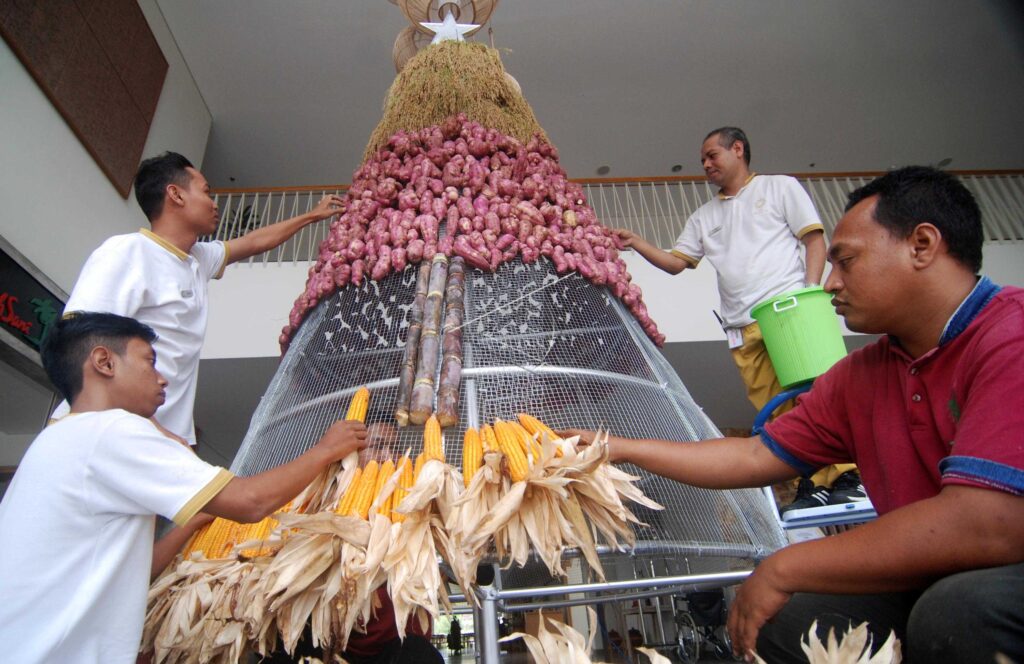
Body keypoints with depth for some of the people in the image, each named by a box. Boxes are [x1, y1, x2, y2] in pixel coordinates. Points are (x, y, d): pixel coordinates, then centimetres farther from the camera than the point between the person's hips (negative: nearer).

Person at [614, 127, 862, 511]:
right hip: (743, 328, 4)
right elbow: (676, 262, 19)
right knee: (776, 409, -2)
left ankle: (846, 479, -5)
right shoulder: (703, 217, 25)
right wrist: (636, 243, 5)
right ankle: (811, 487, 2)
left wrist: (811, 291, -7)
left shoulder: (780, 187, 14)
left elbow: (815, 240, 7)